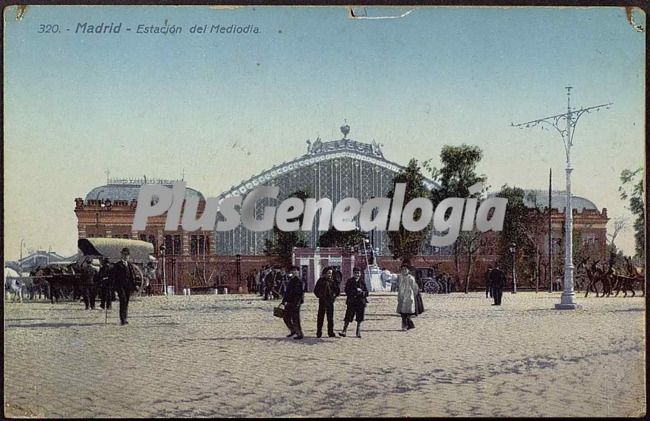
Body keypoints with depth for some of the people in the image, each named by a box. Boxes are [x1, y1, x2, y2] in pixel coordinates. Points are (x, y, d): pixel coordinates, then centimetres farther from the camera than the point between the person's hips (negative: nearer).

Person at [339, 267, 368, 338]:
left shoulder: (362, 282, 8)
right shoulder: (349, 281, 2)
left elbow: (366, 293, 6)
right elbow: (347, 291, -7)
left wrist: (361, 292, -15)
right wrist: (355, 291, -18)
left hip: (361, 303, 2)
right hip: (351, 302, -2)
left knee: (359, 319, 6)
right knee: (348, 318, -7)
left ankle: (358, 332, 17)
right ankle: (344, 331, -2)